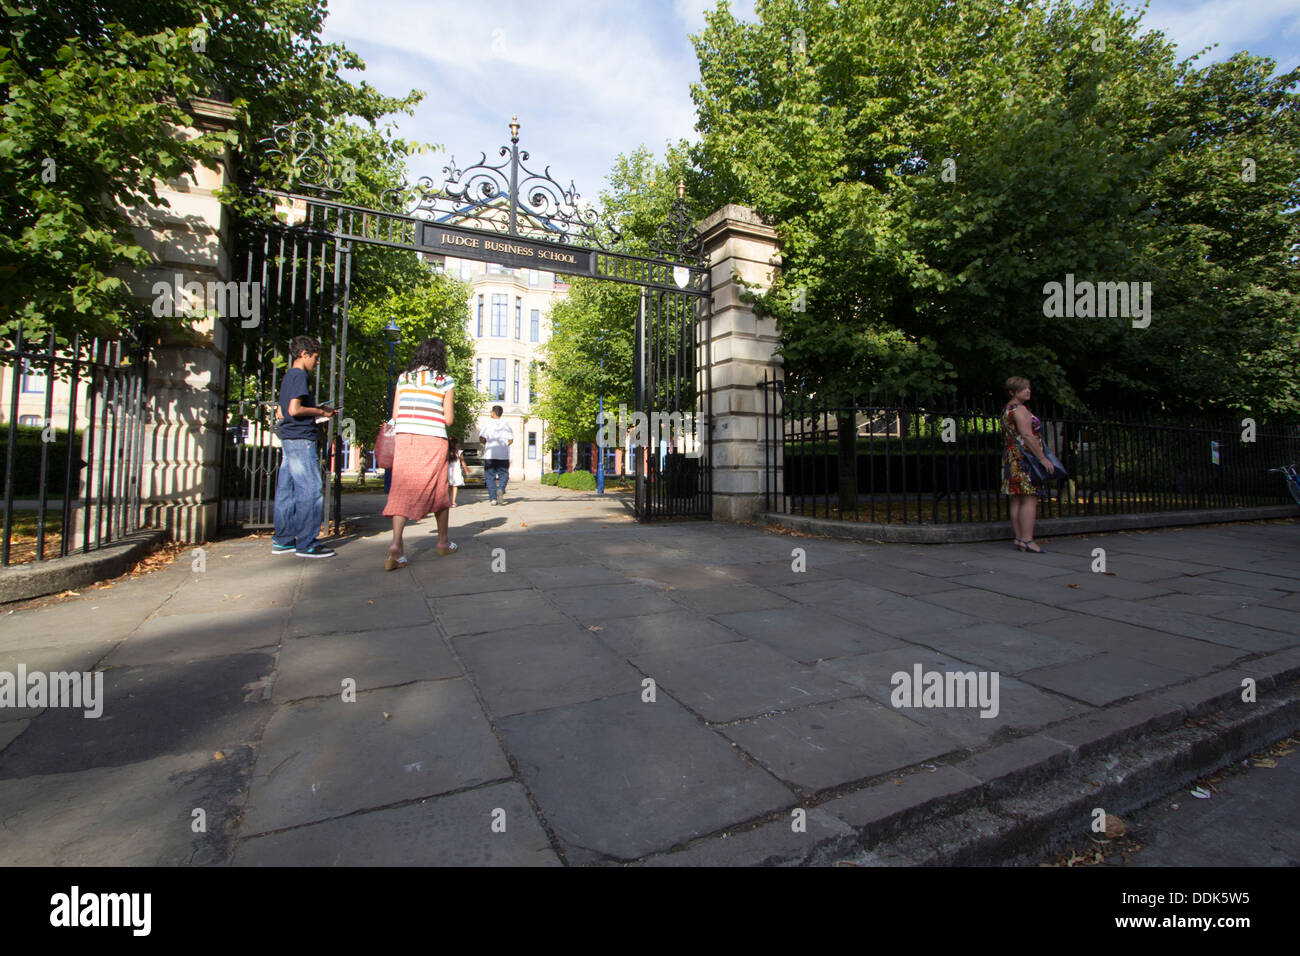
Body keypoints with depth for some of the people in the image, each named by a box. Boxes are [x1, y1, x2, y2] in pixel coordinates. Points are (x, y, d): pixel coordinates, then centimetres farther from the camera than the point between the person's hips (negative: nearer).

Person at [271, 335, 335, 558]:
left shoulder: (287, 377, 21)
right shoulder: (300, 376, -9)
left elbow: (281, 413, 23)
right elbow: (295, 410, -20)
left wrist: (317, 410, 18)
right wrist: (320, 412, -6)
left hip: (288, 440, 10)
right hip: (301, 439, -10)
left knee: (286, 490, 10)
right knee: (311, 491, -8)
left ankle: (282, 541, 16)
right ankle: (306, 544, -6)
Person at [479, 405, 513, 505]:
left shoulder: (487, 424, 0)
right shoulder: (506, 425, 5)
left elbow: (481, 438, -7)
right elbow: (511, 440, 2)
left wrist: (487, 444, 13)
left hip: (489, 455, -1)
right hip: (503, 455, 1)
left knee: (490, 477, 6)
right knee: (503, 475, 9)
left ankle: (493, 498, 1)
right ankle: (501, 490, -19)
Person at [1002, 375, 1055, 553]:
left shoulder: (1007, 410, 20)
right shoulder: (1020, 409, -10)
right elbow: (1027, 436, -19)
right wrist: (1043, 458, -18)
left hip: (1012, 457, 10)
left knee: (1017, 500, 6)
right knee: (1030, 499, -10)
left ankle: (1019, 537, 7)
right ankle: (1026, 539, -13)